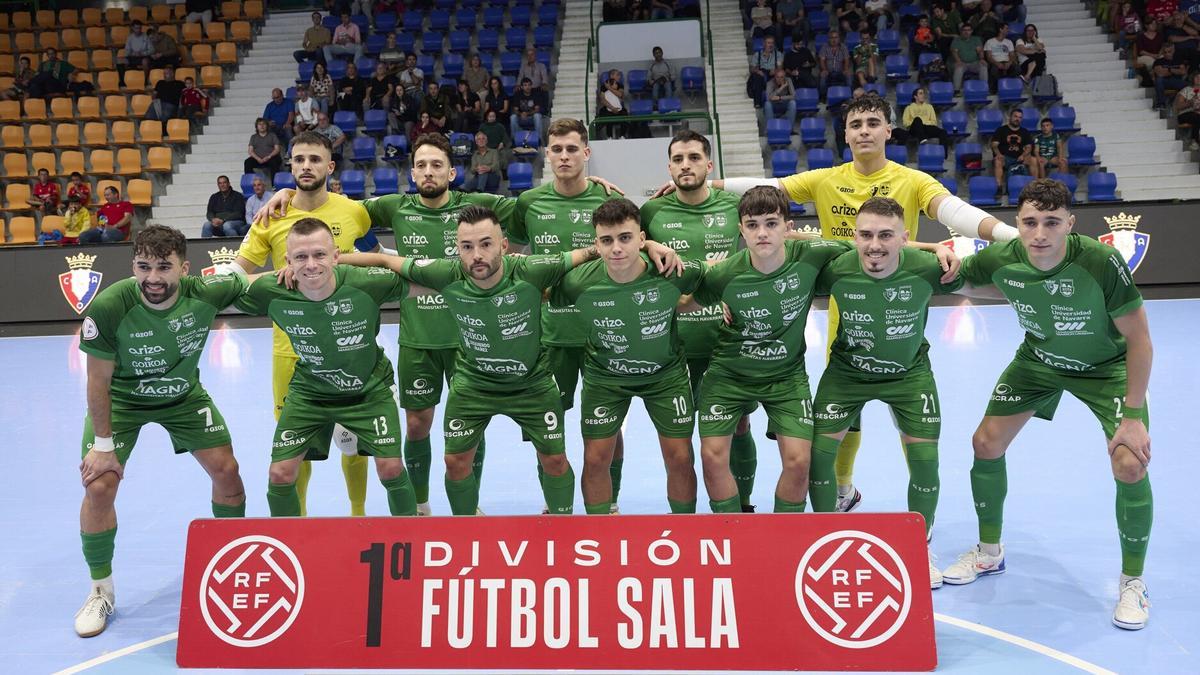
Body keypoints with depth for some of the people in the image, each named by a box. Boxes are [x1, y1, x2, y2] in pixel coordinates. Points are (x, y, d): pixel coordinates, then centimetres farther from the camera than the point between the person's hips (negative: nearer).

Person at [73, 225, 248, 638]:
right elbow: (99, 380, -21)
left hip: (184, 395, 2)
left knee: (226, 470, 0)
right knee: (99, 486, -12)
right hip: (120, 399, -2)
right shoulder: (108, 308, -33)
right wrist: (103, 444, -17)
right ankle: (101, 592, 11)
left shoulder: (204, 294, -28)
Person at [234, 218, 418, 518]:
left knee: (390, 467, -3)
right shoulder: (273, 294, -24)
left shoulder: (366, 284, -30)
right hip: (309, 391, 2)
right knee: (280, 474, -1)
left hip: (369, 389, -1)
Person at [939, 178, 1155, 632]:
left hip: (1106, 365, -3)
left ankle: (1132, 582, 6)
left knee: (1130, 465, -19)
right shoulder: (1000, 260, -24)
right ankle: (989, 553, 24)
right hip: (1039, 358, 4)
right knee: (986, 443, 0)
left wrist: (1133, 417, -22)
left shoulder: (1102, 262, -34)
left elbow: (1139, 340, -23)